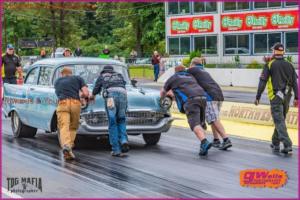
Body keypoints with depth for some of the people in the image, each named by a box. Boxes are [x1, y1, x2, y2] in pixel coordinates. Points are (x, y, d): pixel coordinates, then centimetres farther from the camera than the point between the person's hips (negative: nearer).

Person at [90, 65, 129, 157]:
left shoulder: (101, 76, 28)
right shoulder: (119, 76, 35)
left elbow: (96, 90, 38)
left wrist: (92, 96, 60)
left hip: (110, 96, -2)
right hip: (123, 95, 2)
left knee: (112, 124, 2)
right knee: (121, 121, 17)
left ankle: (116, 150, -2)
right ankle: (124, 140, -8)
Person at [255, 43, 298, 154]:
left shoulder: (270, 65, -6)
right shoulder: (289, 65, 8)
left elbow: (262, 82, -8)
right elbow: (295, 82, 6)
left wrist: (258, 97, -4)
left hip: (275, 97, -5)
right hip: (286, 97, 5)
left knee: (279, 121, -8)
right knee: (280, 120, 18)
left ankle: (287, 146, -19)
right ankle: (275, 143, 28)